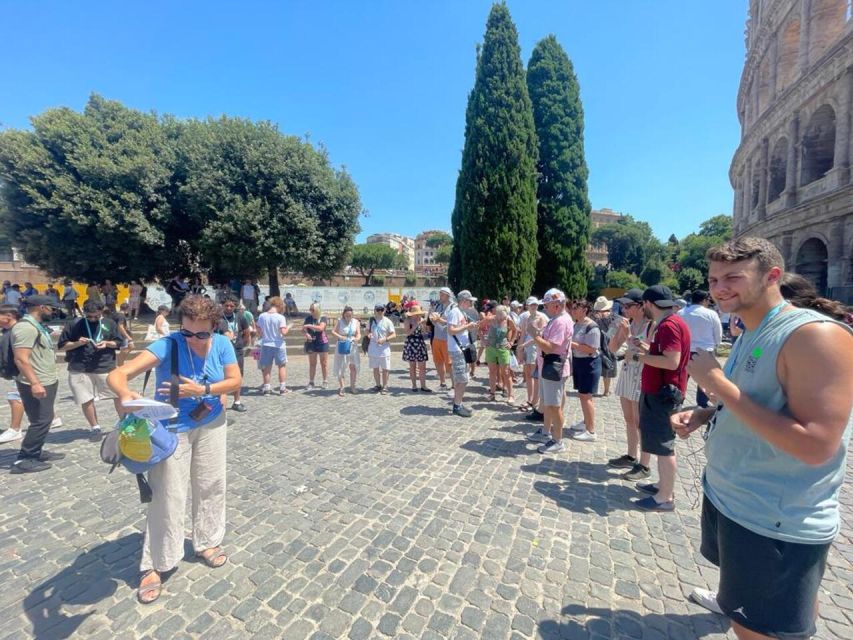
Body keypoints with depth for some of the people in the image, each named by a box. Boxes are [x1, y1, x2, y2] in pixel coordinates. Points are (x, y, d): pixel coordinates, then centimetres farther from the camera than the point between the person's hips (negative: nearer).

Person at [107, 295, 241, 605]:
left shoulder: (222, 344, -13)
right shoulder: (167, 346, -24)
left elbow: (235, 381, -11)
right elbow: (117, 374, -32)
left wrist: (201, 390, -25)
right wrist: (124, 393, -54)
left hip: (210, 425, 4)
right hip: (171, 429, -4)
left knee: (211, 486, 15)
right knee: (167, 497, 1)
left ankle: (206, 543, 37)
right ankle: (154, 566, 21)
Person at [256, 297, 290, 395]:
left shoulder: (261, 316, -1)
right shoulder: (280, 317, -14)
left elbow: (259, 332, 4)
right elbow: (283, 332, -18)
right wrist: (288, 327, 1)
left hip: (266, 345, 3)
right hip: (278, 345, -3)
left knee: (267, 367, 12)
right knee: (282, 366, 12)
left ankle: (266, 388, 17)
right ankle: (282, 388, 15)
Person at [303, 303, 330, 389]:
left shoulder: (323, 318, -8)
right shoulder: (308, 318, 4)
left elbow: (321, 328, -24)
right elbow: (303, 329, 4)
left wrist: (309, 326, -25)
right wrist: (306, 333, -17)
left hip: (322, 342, -3)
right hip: (311, 343, 3)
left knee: (324, 363, 5)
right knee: (312, 363, 7)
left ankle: (325, 381, 14)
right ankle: (311, 382, 13)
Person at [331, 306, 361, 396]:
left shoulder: (356, 322, 2)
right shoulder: (340, 321, -1)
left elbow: (358, 333, -4)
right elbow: (333, 331, -7)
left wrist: (357, 338, -27)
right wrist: (340, 337, -25)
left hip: (352, 346, 2)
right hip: (342, 346, -1)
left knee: (353, 367, 3)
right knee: (340, 367, 2)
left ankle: (352, 387, 18)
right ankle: (341, 387, 12)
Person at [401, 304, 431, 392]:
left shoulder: (421, 320, 5)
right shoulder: (407, 321, -5)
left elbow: (424, 333, 3)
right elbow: (407, 333, -15)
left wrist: (423, 325, -13)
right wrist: (415, 326, -22)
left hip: (420, 343, 3)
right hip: (411, 343, -3)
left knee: (422, 366, 2)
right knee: (412, 366, 6)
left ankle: (423, 386, 9)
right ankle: (414, 385, 17)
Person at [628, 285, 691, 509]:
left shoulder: (669, 325, -19)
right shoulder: (667, 323, 13)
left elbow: (672, 362, -27)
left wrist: (641, 357, -17)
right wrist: (647, 348, 12)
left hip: (663, 393, -11)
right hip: (658, 390, 11)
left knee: (663, 446, -1)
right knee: (661, 444, 19)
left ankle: (665, 498, 9)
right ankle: (663, 485, 31)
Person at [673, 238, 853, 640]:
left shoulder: (815, 336, -24)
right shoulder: (752, 335, 6)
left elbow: (814, 446, -30)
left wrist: (719, 384, -29)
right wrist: (703, 415, 1)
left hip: (777, 523, -8)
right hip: (726, 496, 9)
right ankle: (729, 601, 61)